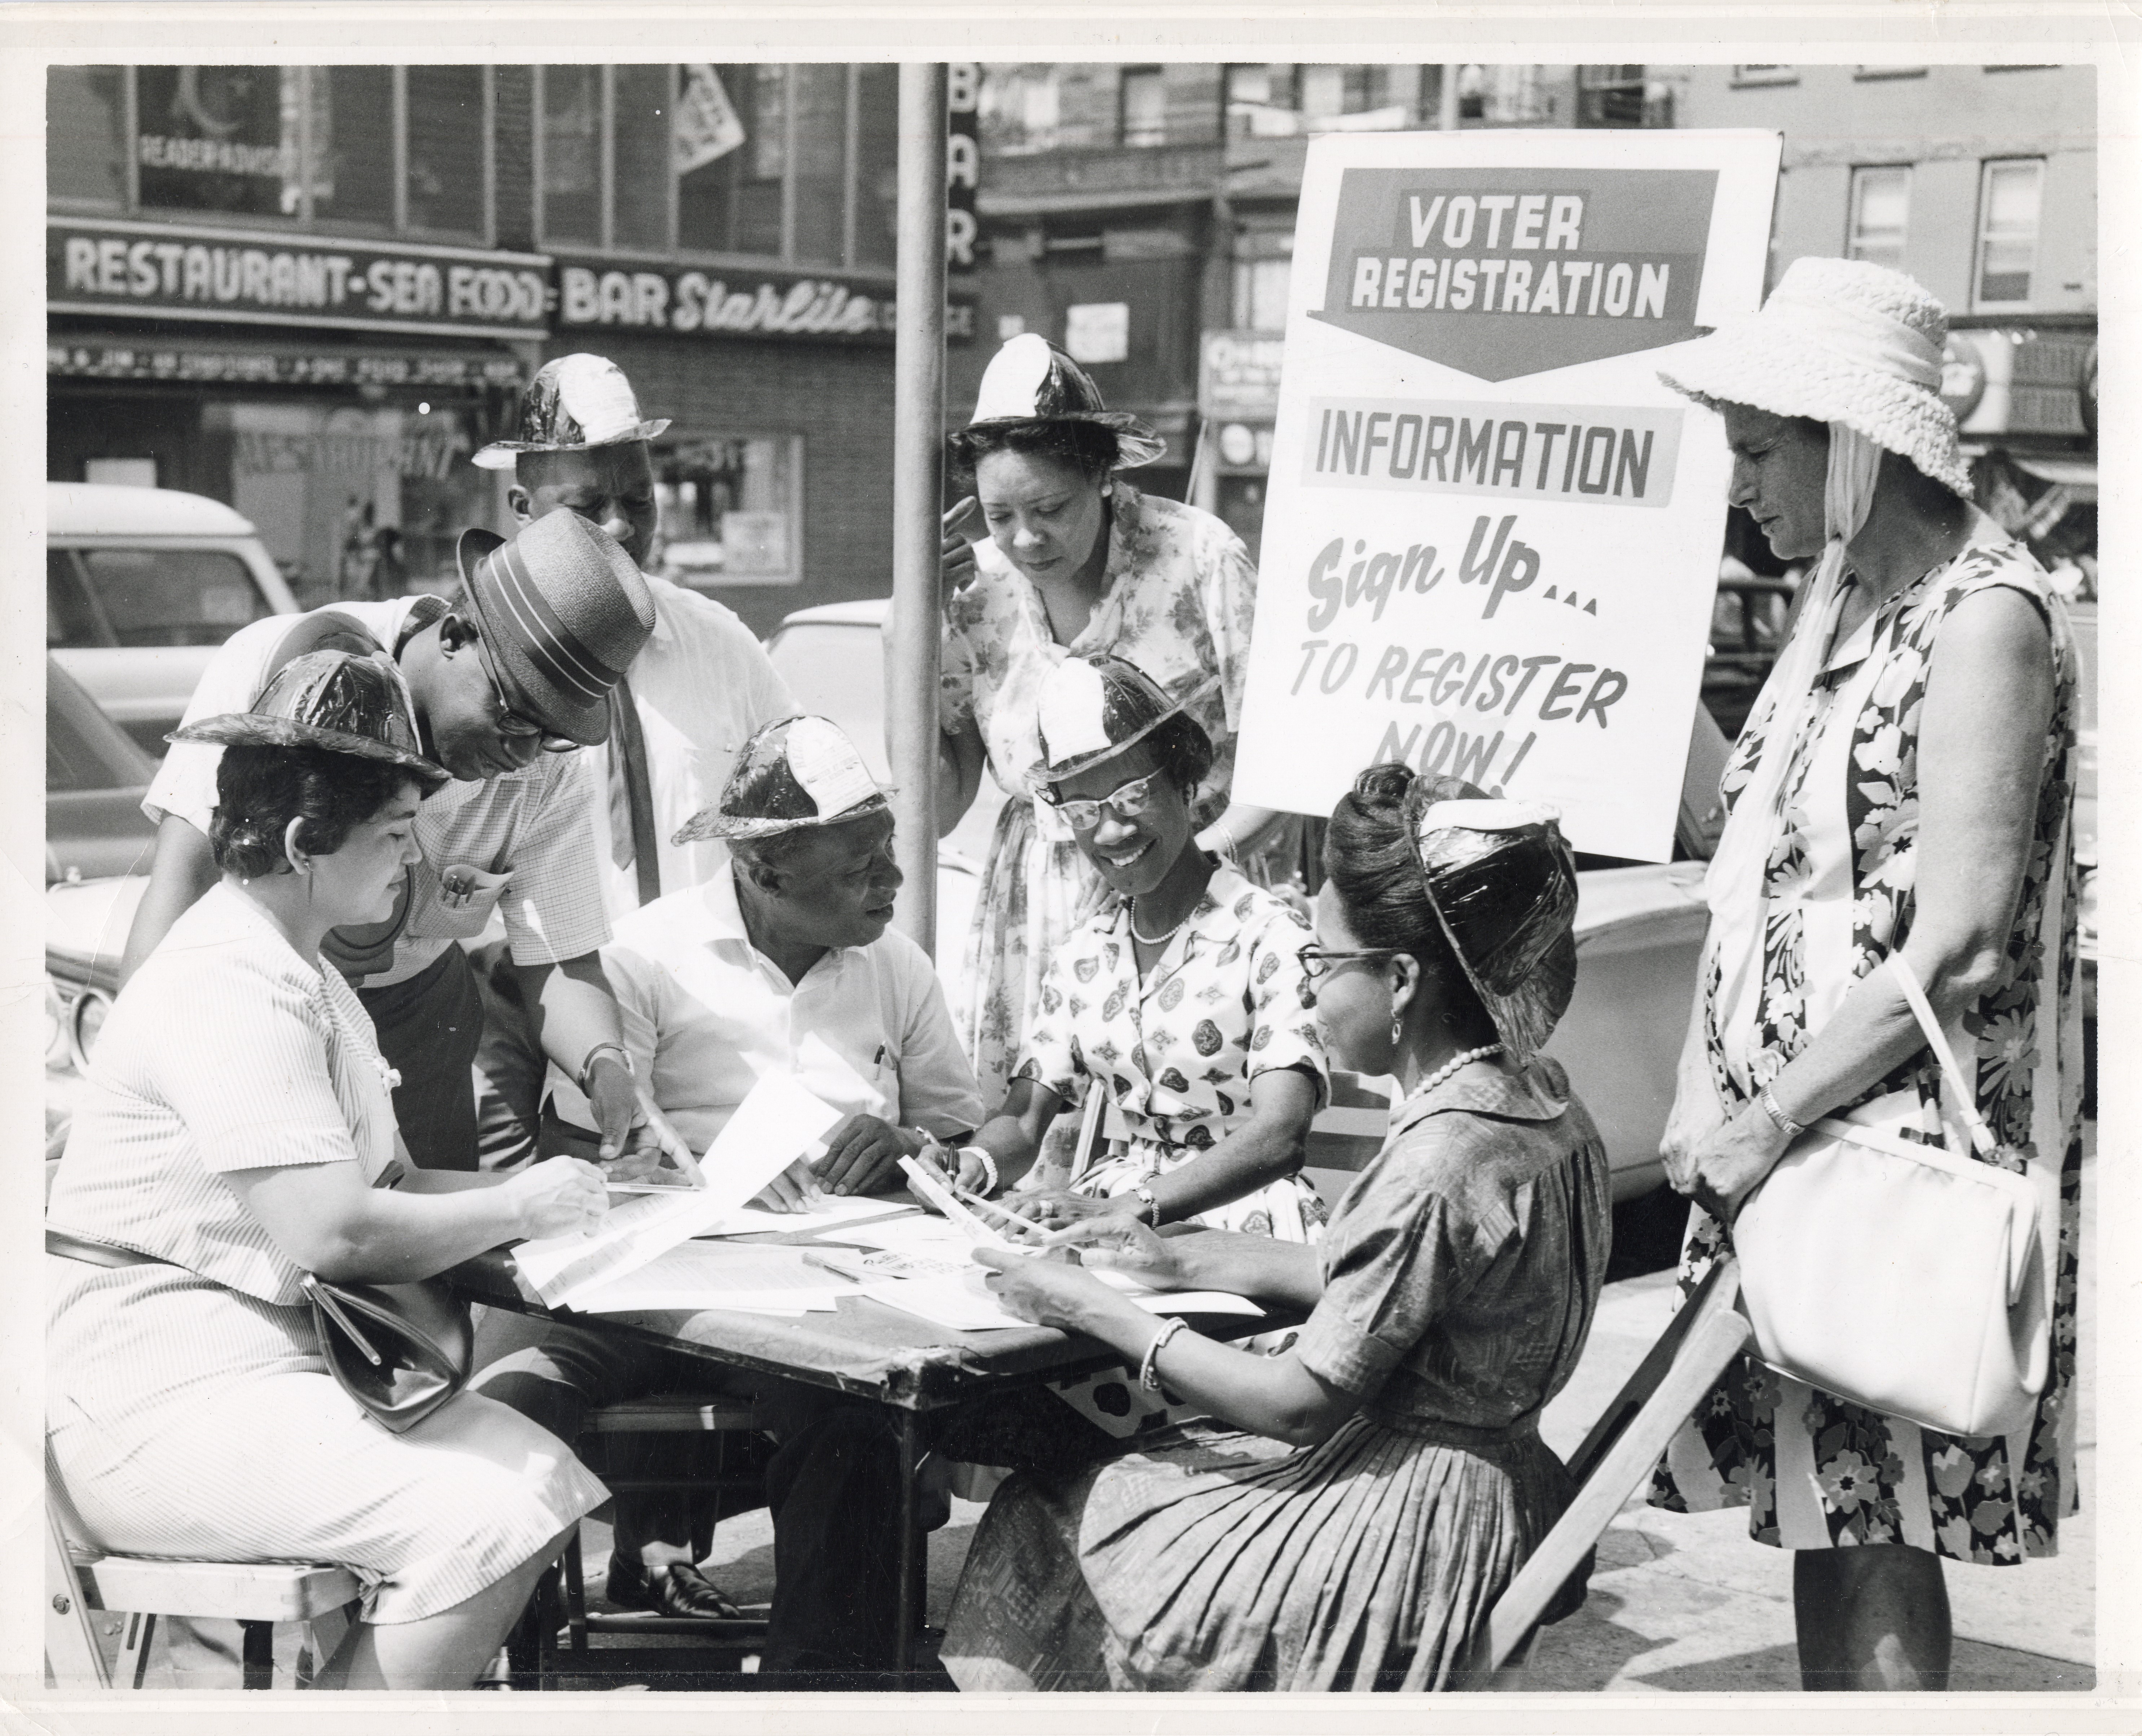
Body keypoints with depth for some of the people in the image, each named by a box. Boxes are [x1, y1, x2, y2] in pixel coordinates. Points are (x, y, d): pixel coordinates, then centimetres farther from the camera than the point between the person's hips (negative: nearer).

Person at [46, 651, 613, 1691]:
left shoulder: (299, 970, 20)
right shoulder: (233, 984, -16)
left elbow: (378, 1183, 17)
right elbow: (332, 1231, -24)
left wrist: (527, 1186, 0)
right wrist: (521, 1206, -11)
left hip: (276, 1353, 10)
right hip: (158, 1391, -10)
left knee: (550, 1481, -4)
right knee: (484, 1531, -24)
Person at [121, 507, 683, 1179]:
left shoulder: (548, 766, -13)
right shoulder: (277, 664, -25)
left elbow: (560, 960, -11)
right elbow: (183, 872, -29)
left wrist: (605, 1064, -33)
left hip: (411, 1010, 3)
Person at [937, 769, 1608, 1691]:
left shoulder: (1439, 1162, -27)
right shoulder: (1533, 1093, 2)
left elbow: (1303, 1402, -20)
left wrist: (1099, 1313, -13)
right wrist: (1182, 1260, 10)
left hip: (1413, 1527, -9)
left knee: (1056, 1532, 5)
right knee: (1048, 1499, 12)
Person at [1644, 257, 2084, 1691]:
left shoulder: (1983, 617, -13)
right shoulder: (1849, 599, 14)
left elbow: (1959, 946, -19)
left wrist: (1770, 1120, -16)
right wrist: (1714, 1099, 8)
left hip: (1908, 1143, -8)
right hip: (1788, 1140, 8)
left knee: (1875, 1544, -3)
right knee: (1822, 1523, 13)